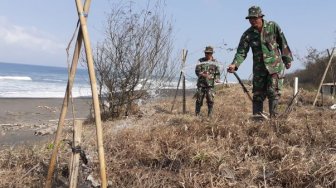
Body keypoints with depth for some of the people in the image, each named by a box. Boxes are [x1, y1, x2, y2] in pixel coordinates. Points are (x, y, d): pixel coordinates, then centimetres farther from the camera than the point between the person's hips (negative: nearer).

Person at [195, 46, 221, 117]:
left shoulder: (215, 62, 9)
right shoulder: (200, 61, 7)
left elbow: (217, 73, 12)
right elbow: (197, 71, -1)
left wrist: (217, 79, -8)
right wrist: (203, 75, -19)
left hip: (210, 84, 0)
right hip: (201, 84, 0)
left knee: (210, 100, -4)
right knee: (199, 99, 3)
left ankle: (210, 115, 6)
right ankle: (197, 114, 15)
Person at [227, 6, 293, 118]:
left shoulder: (273, 27, -3)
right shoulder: (248, 34, -2)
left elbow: (283, 43, 6)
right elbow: (241, 52, -7)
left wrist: (287, 59, 10)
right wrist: (234, 64, -24)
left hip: (274, 65, -2)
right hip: (259, 68, 2)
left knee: (273, 92, -10)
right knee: (258, 94, 4)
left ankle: (273, 117, -2)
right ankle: (257, 117, 12)